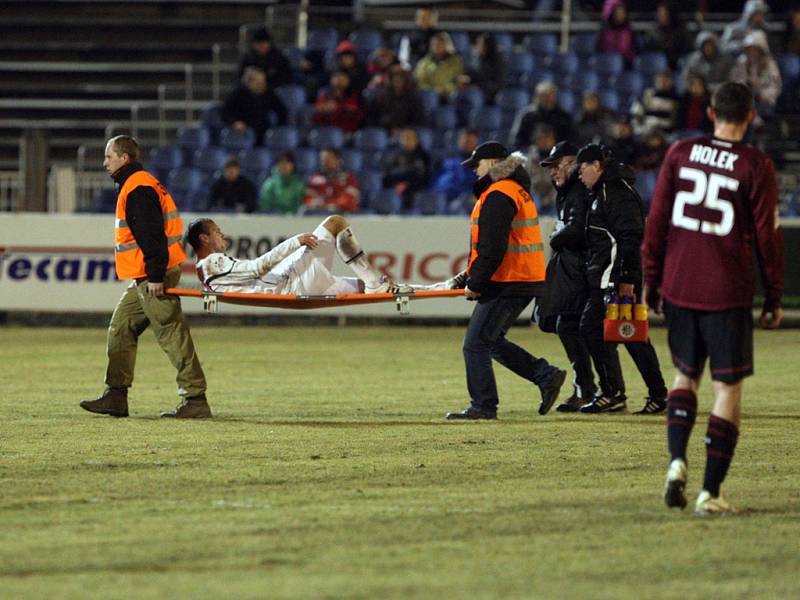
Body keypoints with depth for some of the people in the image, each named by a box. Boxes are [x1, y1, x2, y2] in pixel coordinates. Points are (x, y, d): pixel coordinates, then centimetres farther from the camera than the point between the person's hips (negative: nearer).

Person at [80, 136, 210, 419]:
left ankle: (195, 399, -10)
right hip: (144, 278, 11)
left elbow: (151, 235, -22)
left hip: (154, 277, -11)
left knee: (171, 333, -10)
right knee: (121, 329, 13)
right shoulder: (137, 185, 20)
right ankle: (116, 396, 15)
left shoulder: (138, 189, -15)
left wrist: (155, 276, -24)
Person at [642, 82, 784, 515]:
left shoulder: (680, 153, 2)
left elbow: (657, 220, 3)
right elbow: (768, 236, -3)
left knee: (685, 375, 21)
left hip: (678, 288, 3)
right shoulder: (756, 166, -6)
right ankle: (710, 492, 0)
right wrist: (774, 299, 6)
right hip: (729, 294, -3)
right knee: (728, 388, 4)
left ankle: (676, 461, 0)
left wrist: (651, 280, 12)